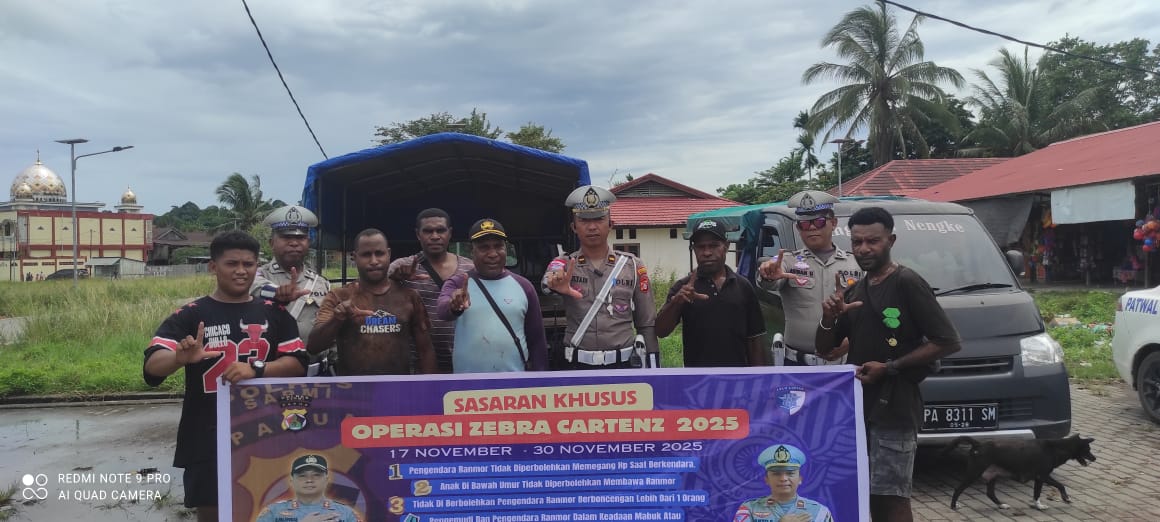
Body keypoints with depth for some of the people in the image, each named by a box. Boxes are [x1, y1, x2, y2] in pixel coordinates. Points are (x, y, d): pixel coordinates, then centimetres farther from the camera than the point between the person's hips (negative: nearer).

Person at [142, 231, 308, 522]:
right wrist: (181, 358, -34)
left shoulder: (274, 313, 6)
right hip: (207, 441, -1)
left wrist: (256, 370, -18)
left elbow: (297, 363, -1)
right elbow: (153, 365, -12)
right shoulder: (189, 315, -1)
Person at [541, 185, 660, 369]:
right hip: (578, 367, 0)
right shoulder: (564, 264, 1)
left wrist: (652, 370, 0)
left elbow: (647, 324, 4)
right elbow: (549, 278, -25)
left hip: (622, 365, 1)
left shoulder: (632, 265, 3)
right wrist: (555, 282, -50)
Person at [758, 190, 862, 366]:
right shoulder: (788, 261, 2)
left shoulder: (855, 264, 8)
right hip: (797, 363, -1)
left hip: (843, 362, 2)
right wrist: (768, 277, -43)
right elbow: (771, 284, -19)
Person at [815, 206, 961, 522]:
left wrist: (890, 368, -18)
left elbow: (948, 342, -13)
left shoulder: (907, 284, -9)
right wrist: (829, 319, -5)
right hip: (857, 406, 7)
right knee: (871, 495, 11)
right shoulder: (854, 292, 14)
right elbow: (824, 349, 16)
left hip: (894, 408, -7)